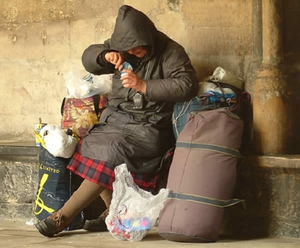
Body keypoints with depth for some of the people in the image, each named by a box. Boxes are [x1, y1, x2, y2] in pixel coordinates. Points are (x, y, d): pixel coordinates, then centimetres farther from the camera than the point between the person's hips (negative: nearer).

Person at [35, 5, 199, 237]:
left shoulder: (170, 52, -10)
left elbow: (187, 85, -20)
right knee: (91, 148, -21)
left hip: (149, 125, -6)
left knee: (111, 156, -26)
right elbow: (88, 57, 13)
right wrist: (105, 56, -12)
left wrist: (144, 86, -23)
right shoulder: (120, 47, 9)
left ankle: (63, 217, -20)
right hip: (117, 117, 7)